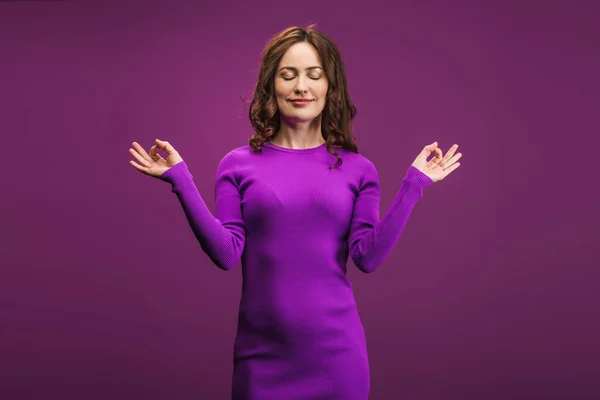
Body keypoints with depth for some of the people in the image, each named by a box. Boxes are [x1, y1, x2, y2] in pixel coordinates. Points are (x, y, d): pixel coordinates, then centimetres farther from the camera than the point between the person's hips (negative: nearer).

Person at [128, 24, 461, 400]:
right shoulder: (239, 164, 1)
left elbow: (368, 257, -6)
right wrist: (181, 179, -12)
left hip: (336, 349, 0)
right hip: (262, 352, 0)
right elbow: (226, 254, -7)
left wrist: (414, 183, -9)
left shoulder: (357, 169, 2)